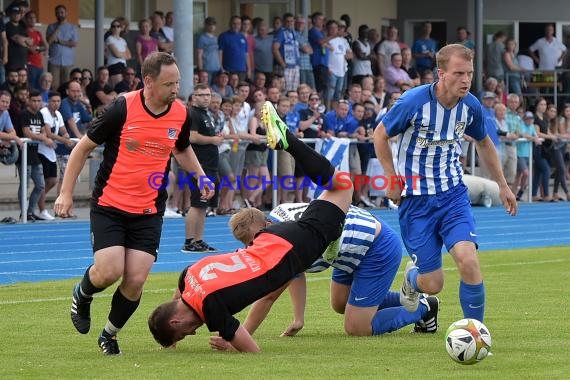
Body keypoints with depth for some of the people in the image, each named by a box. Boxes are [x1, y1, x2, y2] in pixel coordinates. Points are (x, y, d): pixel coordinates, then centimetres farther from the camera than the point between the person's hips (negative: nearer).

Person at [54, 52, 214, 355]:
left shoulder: (181, 115, -2)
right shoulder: (122, 108, -15)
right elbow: (83, 148, -4)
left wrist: (201, 177, 4)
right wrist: (66, 192, -6)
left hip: (148, 212, 3)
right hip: (109, 205, -3)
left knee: (135, 280, -7)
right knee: (110, 271, -17)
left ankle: (110, 334, 19)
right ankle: (82, 295, 19)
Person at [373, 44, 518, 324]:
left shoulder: (470, 106, -5)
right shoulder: (414, 101, -19)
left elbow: (483, 143, 17)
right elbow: (380, 135, -3)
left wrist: (502, 185, 18)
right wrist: (392, 180, -5)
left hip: (454, 193, 3)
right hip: (415, 198, -3)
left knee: (468, 261, -23)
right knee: (433, 284, -2)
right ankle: (412, 277, 36)